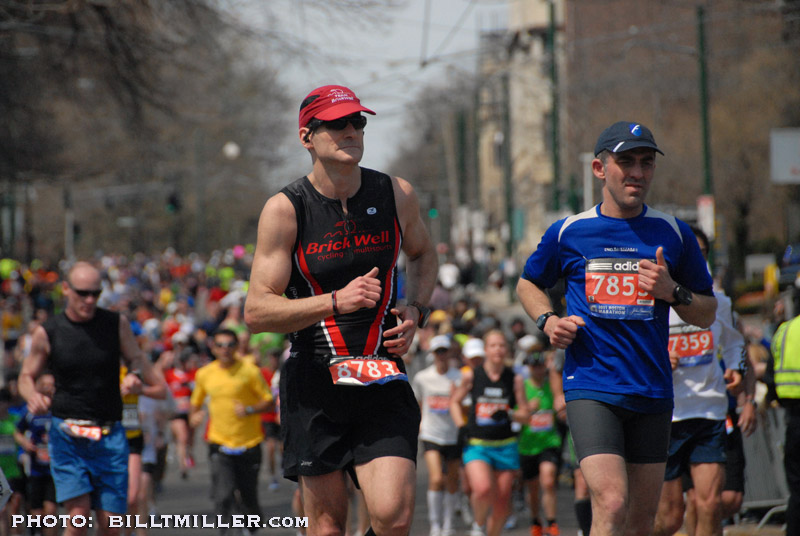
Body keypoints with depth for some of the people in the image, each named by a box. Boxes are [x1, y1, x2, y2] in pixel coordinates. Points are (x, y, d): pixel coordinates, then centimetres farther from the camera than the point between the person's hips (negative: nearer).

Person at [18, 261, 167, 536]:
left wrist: (136, 375, -11)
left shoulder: (117, 323, 3)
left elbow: (137, 358, 14)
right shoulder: (47, 332, 1)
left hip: (110, 436, 1)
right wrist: (33, 397, -13)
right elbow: (26, 376, 11)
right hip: (67, 435, -1)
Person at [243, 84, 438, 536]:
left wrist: (416, 312, 6)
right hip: (313, 380, -1)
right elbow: (257, 312, -10)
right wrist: (337, 302, -22)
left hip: (383, 379, 1)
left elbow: (422, 254, 25)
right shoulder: (285, 210, -7)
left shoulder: (397, 195, 3)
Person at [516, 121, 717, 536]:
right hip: (591, 388, -3)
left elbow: (707, 315, 13)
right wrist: (548, 321, 1)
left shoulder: (673, 234, 7)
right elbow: (528, 284, 21)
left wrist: (672, 291, -7)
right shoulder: (568, 232, 3)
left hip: (653, 392, 3)